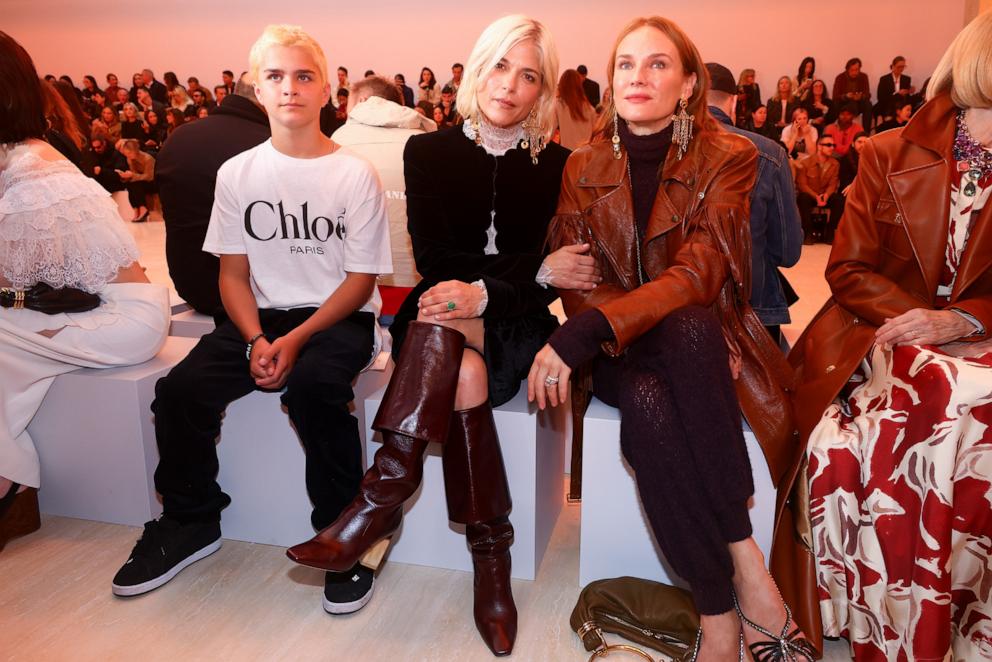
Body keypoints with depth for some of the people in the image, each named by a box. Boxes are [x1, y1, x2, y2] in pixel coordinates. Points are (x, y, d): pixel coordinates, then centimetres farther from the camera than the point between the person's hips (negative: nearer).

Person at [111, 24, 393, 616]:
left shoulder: (355, 174, -6)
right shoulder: (238, 173, 5)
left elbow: (361, 279, -7)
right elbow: (233, 272, 6)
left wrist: (295, 341, -18)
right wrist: (256, 339, -13)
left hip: (339, 317, -4)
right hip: (262, 316, 4)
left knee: (313, 386, -34)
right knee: (182, 389, -16)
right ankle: (191, 522, 11)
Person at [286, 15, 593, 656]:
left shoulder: (557, 165, 4)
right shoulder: (431, 152, 4)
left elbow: (564, 271, -4)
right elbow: (432, 258, -6)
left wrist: (485, 292, -24)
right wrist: (535, 266, -16)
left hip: (514, 325, 0)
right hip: (442, 328, 1)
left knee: (445, 322, -33)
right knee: (464, 373, -34)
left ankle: (383, 499, -28)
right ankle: (491, 555, -27)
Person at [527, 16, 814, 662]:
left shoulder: (728, 157, -3)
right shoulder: (583, 166, 6)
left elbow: (698, 274, -17)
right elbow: (572, 277, -1)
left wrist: (583, 334, -32)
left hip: (700, 338, -1)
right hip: (622, 352, 1)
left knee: (690, 329, -37)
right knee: (647, 406, -34)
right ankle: (722, 606, -20)